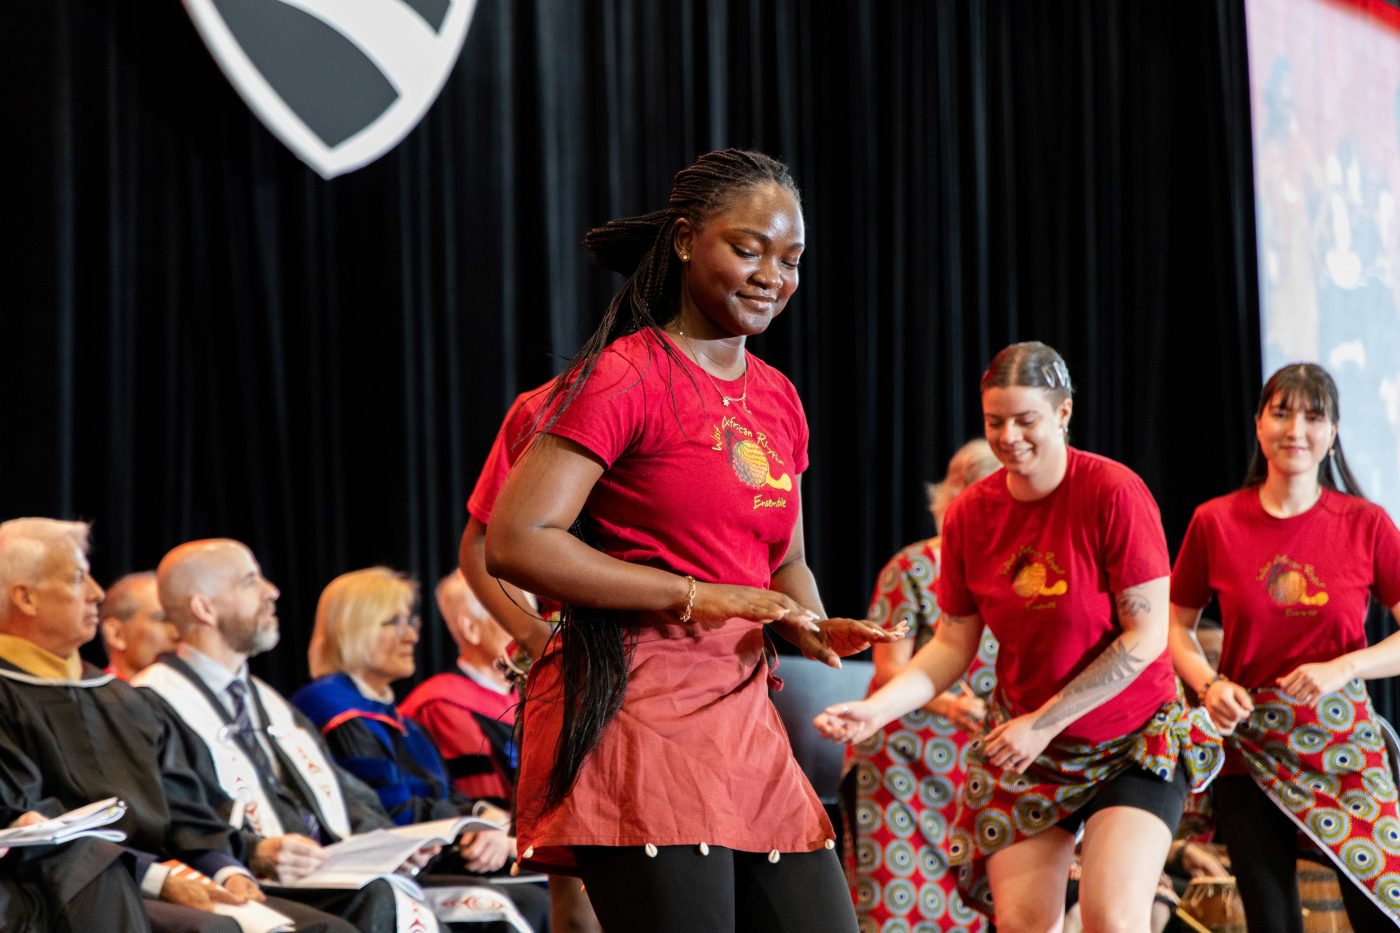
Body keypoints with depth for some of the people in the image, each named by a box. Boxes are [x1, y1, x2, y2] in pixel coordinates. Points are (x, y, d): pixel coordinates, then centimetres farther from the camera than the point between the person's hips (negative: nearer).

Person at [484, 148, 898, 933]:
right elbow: (514, 542, -15)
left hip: (745, 718, 8)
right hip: (638, 714, -8)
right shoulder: (624, 377, -7)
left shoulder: (777, 398, 16)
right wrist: (694, 596, -17)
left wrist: (814, 629, 3)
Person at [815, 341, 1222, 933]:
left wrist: (1044, 722, -17)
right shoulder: (970, 514, -2)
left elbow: (1147, 636, -17)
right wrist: (875, 710, -14)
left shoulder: (1114, 492, -16)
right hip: (1022, 747, 4)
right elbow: (953, 645, 3)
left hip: (1130, 738, -4)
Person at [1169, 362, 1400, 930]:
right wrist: (1208, 684, -7)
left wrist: (1344, 667, -15)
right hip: (1250, 748, 1)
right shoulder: (1216, 522, 1)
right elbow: (1175, 625, 10)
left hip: (1345, 743, -1)